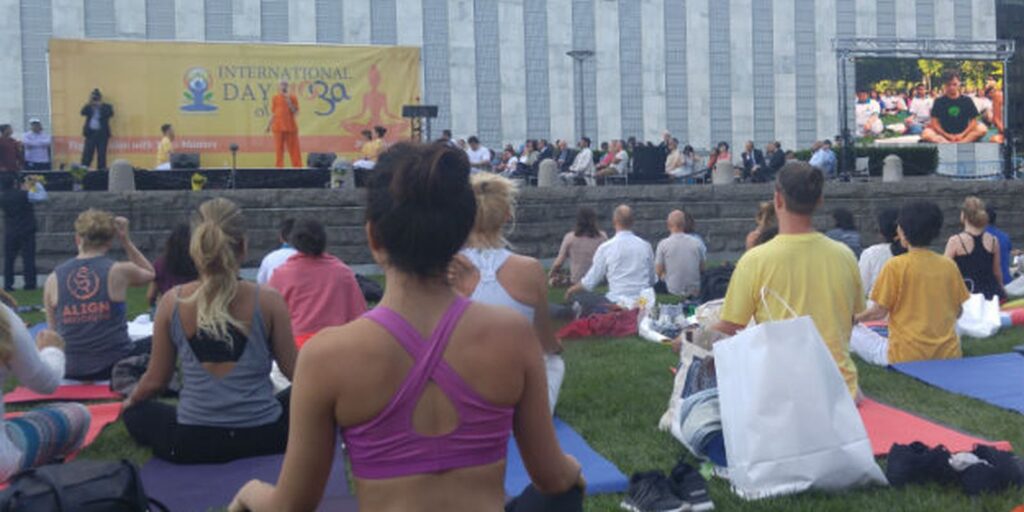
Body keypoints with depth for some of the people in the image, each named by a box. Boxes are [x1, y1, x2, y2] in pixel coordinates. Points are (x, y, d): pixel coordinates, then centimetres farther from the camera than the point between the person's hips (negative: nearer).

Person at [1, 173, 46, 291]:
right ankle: (30, 283, 4)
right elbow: (42, 196, -6)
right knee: (28, 257, 3)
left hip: (10, 232, 3)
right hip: (27, 231, -3)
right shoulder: (24, 195, -14)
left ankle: (8, 284, 6)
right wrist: (37, 184, 6)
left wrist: (22, 189, 17)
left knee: (9, 258, 9)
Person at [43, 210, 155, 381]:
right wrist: (126, 241, 17)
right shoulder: (119, 271, -7)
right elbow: (150, 274, 17)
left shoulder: (53, 279, 1)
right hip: (114, 365, -3)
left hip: (71, 371, 3)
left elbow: (54, 331, 9)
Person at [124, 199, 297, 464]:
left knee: (137, 413, 29)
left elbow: (155, 381, 5)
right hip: (264, 438, 0)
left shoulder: (172, 302, -4)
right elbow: (293, 370, 0)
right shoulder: (268, 301, -8)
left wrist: (130, 402, 28)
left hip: (192, 445, 0)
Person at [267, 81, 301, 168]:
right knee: (279, 149, 1)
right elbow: (273, 114, 9)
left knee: (294, 149, 0)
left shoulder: (293, 97, 3)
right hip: (278, 128, 0)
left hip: (291, 127, 0)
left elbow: (296, 112, -1)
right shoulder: (275, 98, 6)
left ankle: (298, 167, 2)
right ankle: (279, 167, 5)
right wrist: (268, 125, 4)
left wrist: (289, 104, -15)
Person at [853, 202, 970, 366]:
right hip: (948, 353, 3)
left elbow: (880, 312, -5)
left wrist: (854, 318, 14)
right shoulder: (949, 265, 4)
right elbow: (957, 312, 11)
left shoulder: (895, 266, -7)